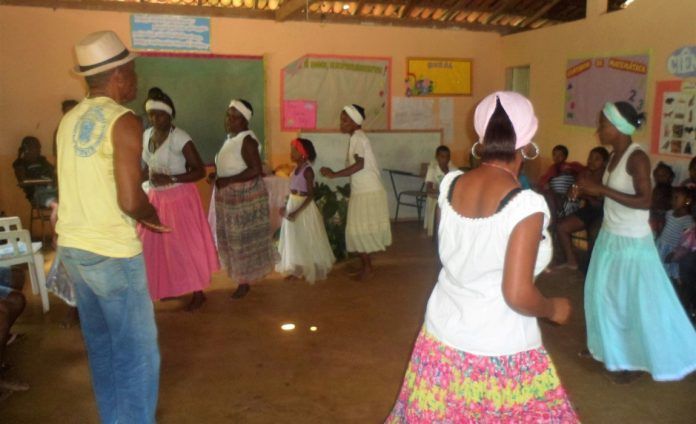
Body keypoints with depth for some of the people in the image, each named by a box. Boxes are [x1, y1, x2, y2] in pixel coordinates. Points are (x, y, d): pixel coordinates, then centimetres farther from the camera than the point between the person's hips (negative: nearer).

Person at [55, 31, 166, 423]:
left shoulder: (70, 120, 9)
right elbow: (131, 201, -23)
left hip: (73, 246, 8)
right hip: (112, 253, -8)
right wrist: (153, 215, -2)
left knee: (102, 346, 19)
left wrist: (140, 216, 17)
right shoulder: (124, 122, -15)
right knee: (137, 351, 4)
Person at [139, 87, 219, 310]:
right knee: (155, 244, 11)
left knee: (184, 244, -1)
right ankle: (170, 287, 28)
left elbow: (200, 171, -17)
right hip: (156, 198, 7)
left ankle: (198, 292, 13)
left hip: (179, 198, -7)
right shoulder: (146, 135, 5)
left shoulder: (180, 138, -18)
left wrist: (171, 179, -26)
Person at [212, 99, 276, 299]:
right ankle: (241, 275, 34)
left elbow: (255, 170, -27)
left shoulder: (247, 140, -19)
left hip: (245, 196, -10)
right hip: (230, 196, 10)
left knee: (244, 238, 2)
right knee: (232, 237, 18)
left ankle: (245, 281, 14)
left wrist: (227, 180, -25)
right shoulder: (231, 138, 10)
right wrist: (218, 175, 3)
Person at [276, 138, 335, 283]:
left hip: (304, 207, -9)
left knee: (307, 240, 3)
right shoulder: (296, 169, 8)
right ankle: (298, 269, 27)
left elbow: (310, 195, -21)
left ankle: (310, 269, 17)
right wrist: (286, 207, 15)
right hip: (292, 204, 9)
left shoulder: (307, 170, -17)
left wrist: (297, 212, -26)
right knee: (294, 239, 15)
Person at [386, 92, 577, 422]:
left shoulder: (450, 186, -6)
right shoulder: (526, 204, -22)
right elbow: (517, 295, -23)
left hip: (442, 337, 5)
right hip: (500, 353, -5)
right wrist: (554, 309, -2)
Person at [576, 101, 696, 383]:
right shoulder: (614, 156, 5)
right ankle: (612, 348, 37)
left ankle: (636, 360, 21)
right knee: (604, 294, 19)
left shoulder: (637, 157, -20)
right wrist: (588, 191, 1)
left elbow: (644, 201, -27)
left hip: (632, 243, -9)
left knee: (639, 303, 5)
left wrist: (602, 189, -28)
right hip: (610, 238, 9)